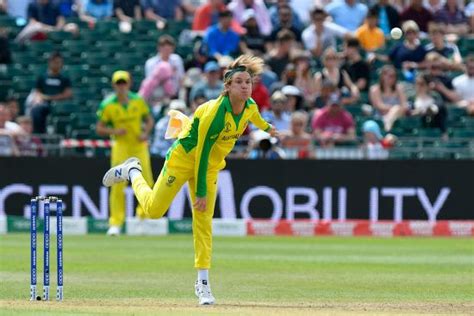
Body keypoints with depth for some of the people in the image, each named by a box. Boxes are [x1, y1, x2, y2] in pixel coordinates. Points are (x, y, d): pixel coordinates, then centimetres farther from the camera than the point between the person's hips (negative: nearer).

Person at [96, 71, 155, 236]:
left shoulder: (138, 101, 0)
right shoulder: (108, 105, -5)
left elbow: (149, 119, 12)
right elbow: (99, 128, 0)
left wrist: (146, 133, -7)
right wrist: (114, 131, -17)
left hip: (139, 145, 2)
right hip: (120, 146, -2)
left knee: (146, 183, 1)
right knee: (117, 184, -10)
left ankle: (143, 215, 27)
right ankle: (115, 222, -5)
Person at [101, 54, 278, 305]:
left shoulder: (250, 107, -12)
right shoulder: (214, 112, -33)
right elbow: (201, 153, -28)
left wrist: (265, 127, 36)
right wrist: (201, 192, -25)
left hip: (210, 166, 5)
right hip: (184, 159, -5)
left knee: (204, 223, -1)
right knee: (154, 209, 4)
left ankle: (203, 282, 2)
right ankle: (132, 172, 31)